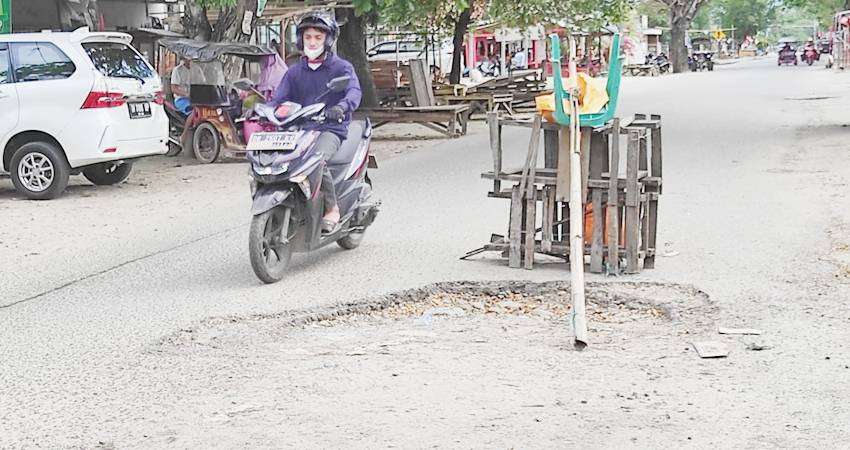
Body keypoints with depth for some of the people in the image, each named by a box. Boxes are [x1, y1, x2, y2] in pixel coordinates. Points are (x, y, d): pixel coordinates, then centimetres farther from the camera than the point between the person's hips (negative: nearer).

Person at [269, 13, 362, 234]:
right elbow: (279, 98, 10)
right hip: (300, 130, 5)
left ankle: (332, 209, -19)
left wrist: (341, 107, -36)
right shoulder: (294, 71, 20)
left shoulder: (341, 67, 6)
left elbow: (354, 91, -12)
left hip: (330, 129, -4)